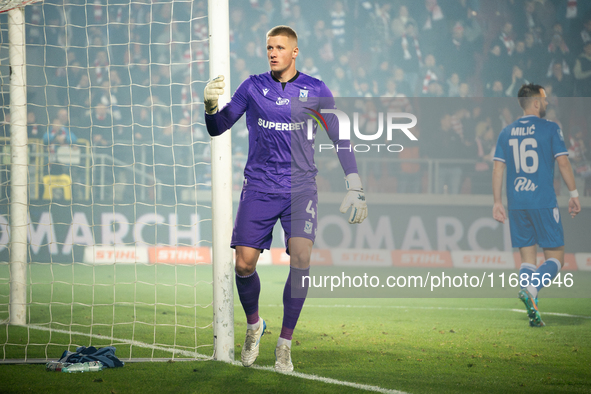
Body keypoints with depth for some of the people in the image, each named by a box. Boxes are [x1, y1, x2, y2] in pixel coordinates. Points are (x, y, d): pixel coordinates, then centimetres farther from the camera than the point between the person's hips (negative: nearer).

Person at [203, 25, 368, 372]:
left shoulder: (316, 91, 2)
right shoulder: (253, 87, 4)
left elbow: (340, 139, 7)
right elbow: (217, 129, 7)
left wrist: (355, 189, 1)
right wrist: (211, 105, -15)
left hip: (300, 188, -1)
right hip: (258, 188, 1)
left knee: (301, 259, -18)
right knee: (244, 265, -7)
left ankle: (285, 344, -5)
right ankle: (254, 325, 23)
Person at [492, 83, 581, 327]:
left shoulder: (507, 132, 9)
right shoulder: (550, 129, -3)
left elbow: (497, 168, 7)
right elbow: (563, 162, -7)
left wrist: (497, 203, 10)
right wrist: (574, 194, 0)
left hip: (516, 204, 5)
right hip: (543, 202, -5)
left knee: (527, 258, 9)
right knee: (555, 257, 3)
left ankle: (533, 315, 1)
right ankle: (531, 289, -25)